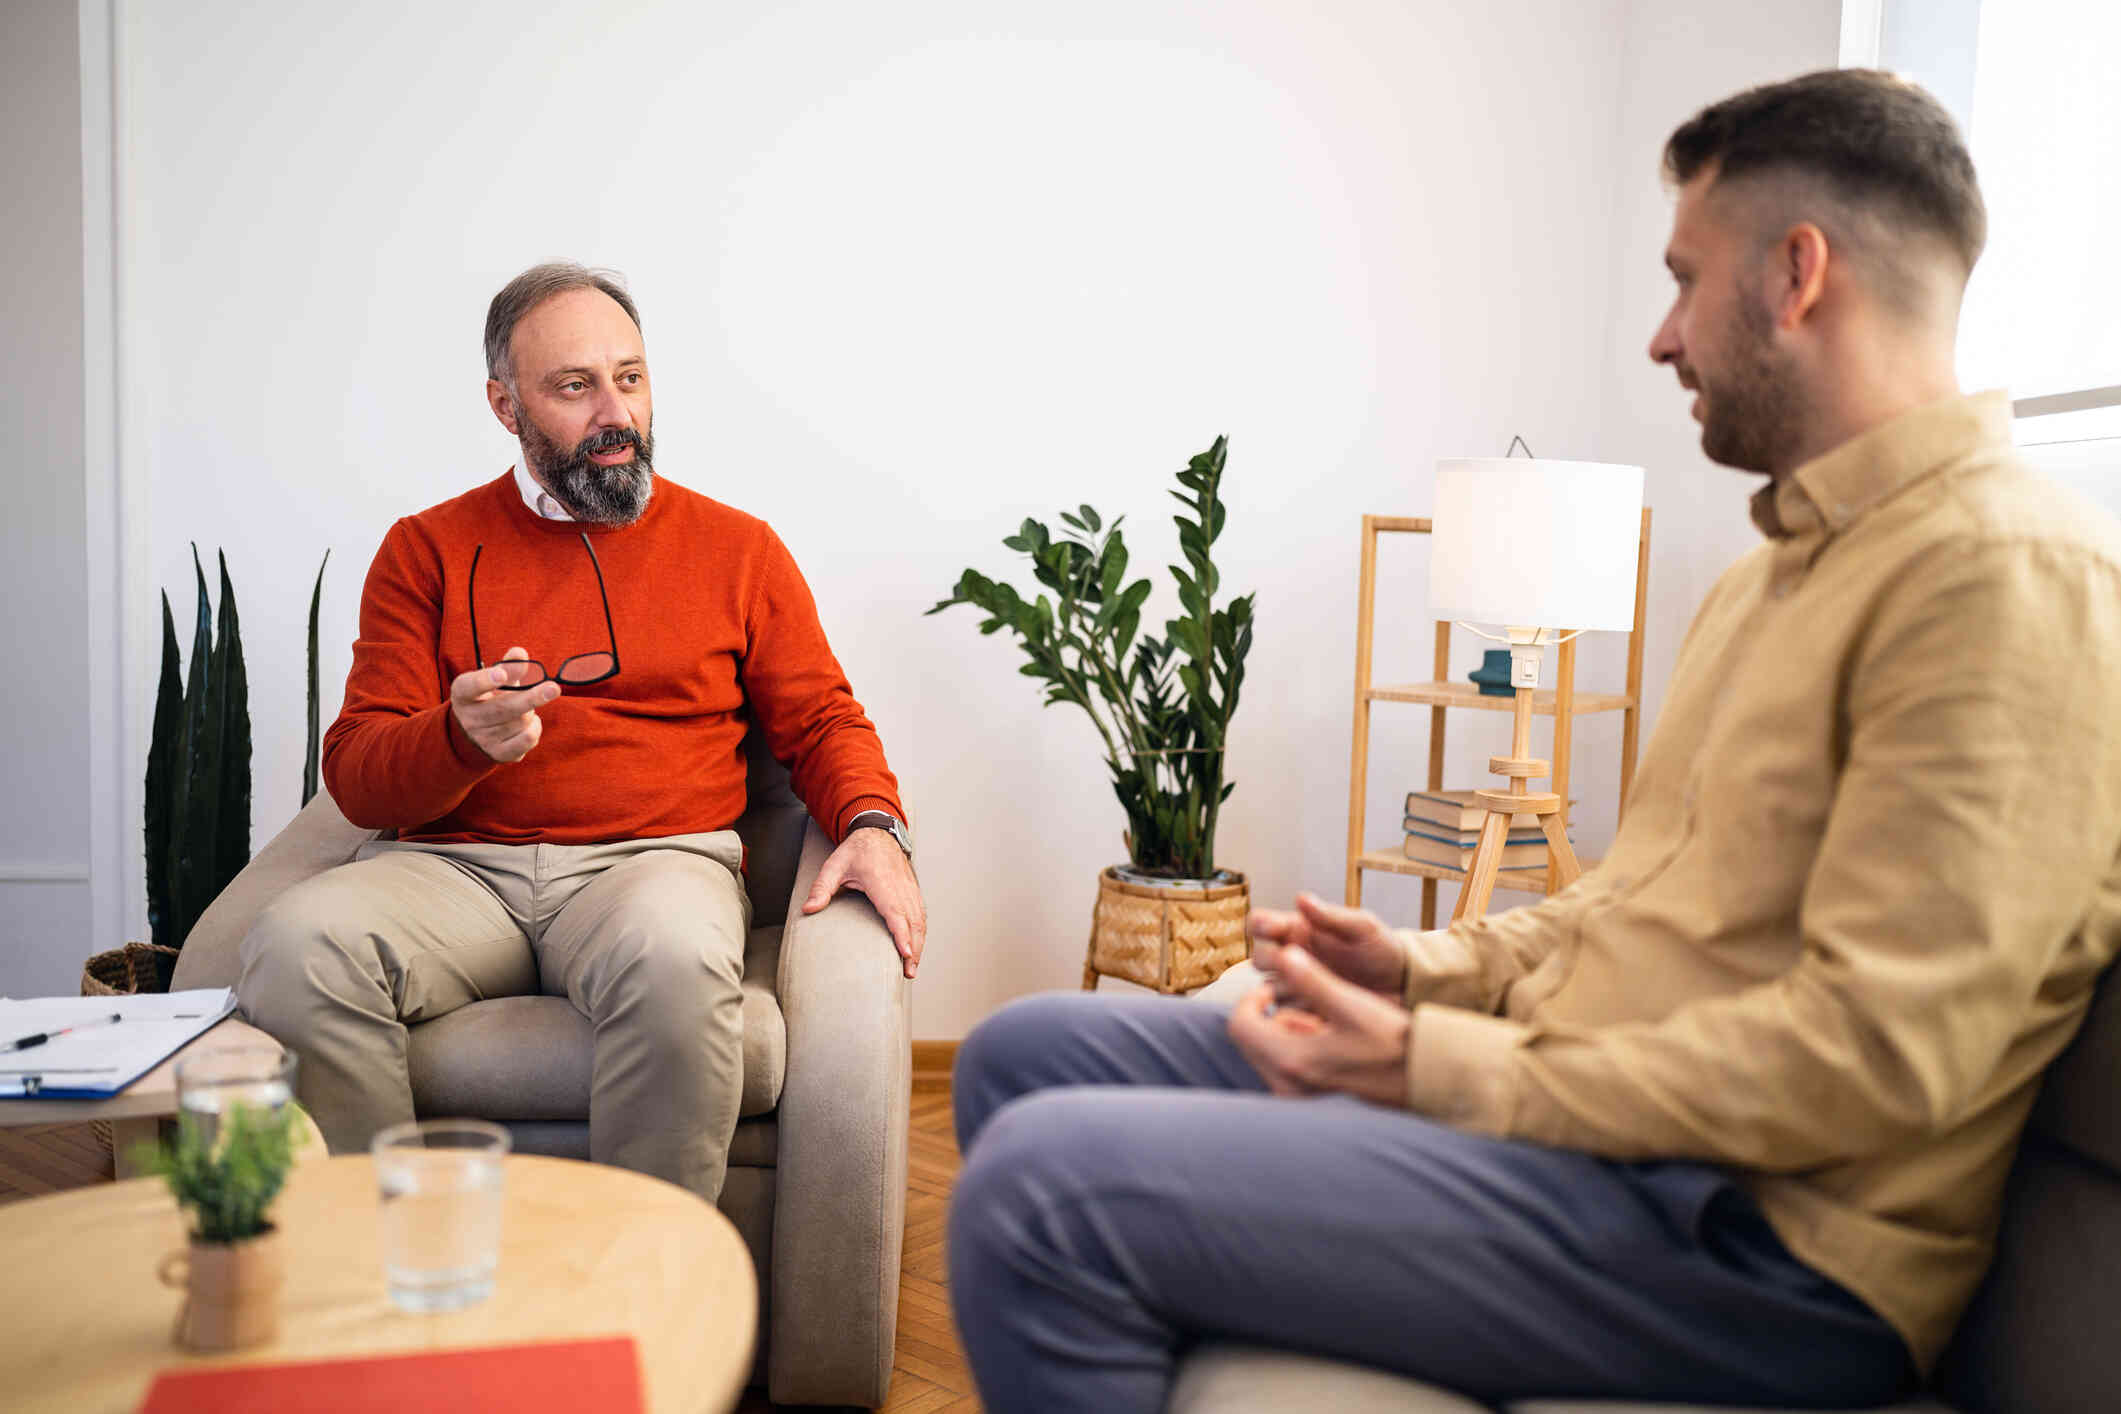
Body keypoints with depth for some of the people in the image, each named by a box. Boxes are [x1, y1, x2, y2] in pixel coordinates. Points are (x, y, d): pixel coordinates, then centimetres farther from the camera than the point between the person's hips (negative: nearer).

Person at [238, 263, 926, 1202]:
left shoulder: (737, 550, 14)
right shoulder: (427, 550, 13)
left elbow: (821, 721, 16)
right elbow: (356, 777, 8)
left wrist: (874, 826, -7)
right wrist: (462, 738, -16)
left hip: (655, 859, -1)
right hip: (454, 865, 2)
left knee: (675, 959, -37)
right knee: (296, 947, -30)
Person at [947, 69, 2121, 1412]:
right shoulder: (1774, 571, 20)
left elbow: (1875, 1053, -22)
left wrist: (1436, 1072, -18)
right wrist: (1428, 968, 6)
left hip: (1749, 1233, -9)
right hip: (1571, 1094, 10)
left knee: (1046, 1185, -25)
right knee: (1028, 1050, 7)